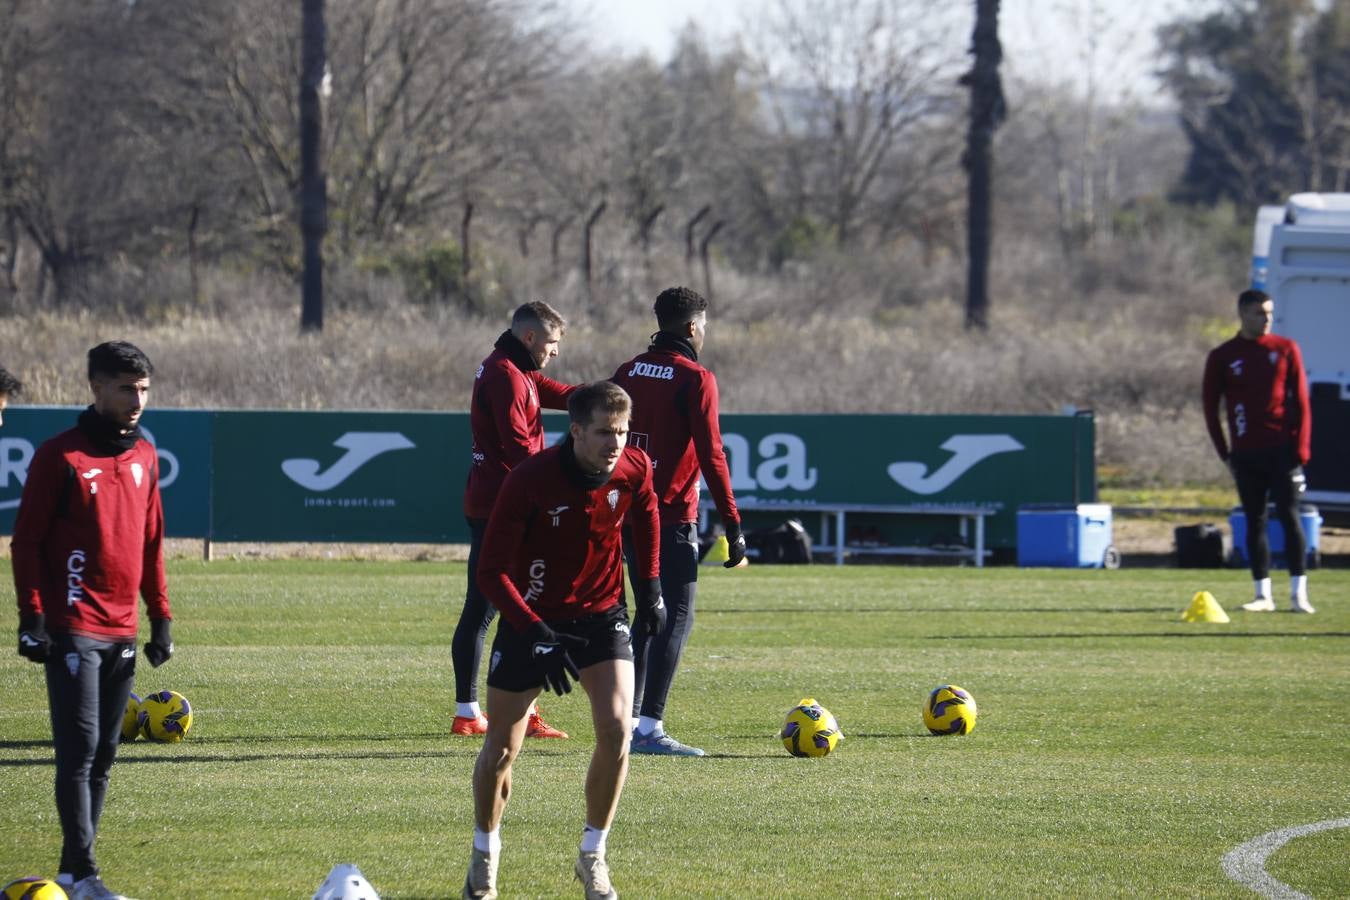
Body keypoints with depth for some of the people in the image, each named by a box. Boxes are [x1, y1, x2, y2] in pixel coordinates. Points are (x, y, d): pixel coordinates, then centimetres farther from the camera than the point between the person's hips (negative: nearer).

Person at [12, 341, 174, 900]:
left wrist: (160, 616, 16)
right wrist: (32, 616, -12)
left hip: (122, 632, 7)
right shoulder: (60, 456, -7)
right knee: (80, 749, -11)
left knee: (103, 755, 7)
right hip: (73, 630, -7)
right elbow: (27, 539, -6)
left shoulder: (144, 456, 12)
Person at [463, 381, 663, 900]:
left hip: (602, 615, 2)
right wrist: (536, 634, -30)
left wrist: (649, 585, 11)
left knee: (616, 728, -18)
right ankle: (485, 853, 30)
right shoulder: (531, 481, -26)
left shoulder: (634, 470, -13)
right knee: (501, 750, 3)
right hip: (531, 619, -2)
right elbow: (492, 572, -22)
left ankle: (593, 856, 1)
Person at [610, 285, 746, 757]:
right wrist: (733, 527, -10)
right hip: (674, 515, -7)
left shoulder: (629, 372, 11)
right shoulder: (695, 379, -9)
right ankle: (650, 728, -14)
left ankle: (628, 721, 17)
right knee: (676, 617, -6)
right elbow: (711, 456, -13)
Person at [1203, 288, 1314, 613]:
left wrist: (1301, 448, -5)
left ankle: (1299, 593, -7)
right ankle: (1263, 595, 8)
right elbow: (1211, 407, 8)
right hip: (1246, 454, 1)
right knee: (1254, 522, 3)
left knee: (1289, 516, -7)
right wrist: (1225, 452, 2)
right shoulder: (1222, 357, 5)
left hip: (1282, 449, -1)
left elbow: (1300, 401, 3)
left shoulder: (1285, 350, 5)